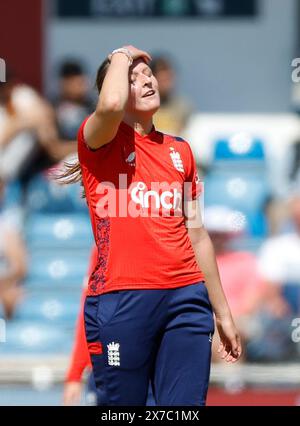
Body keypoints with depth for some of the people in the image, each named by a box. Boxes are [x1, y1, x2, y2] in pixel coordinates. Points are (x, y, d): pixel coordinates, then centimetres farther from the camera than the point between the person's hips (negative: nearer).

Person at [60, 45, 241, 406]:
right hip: (122, 299, -4)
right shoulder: (100, 140, 2)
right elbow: (111, 104, -24)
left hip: (186, 297, 4)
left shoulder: (180, 150, 18)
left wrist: (222, 312, 21)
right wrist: (122, 55, -4)